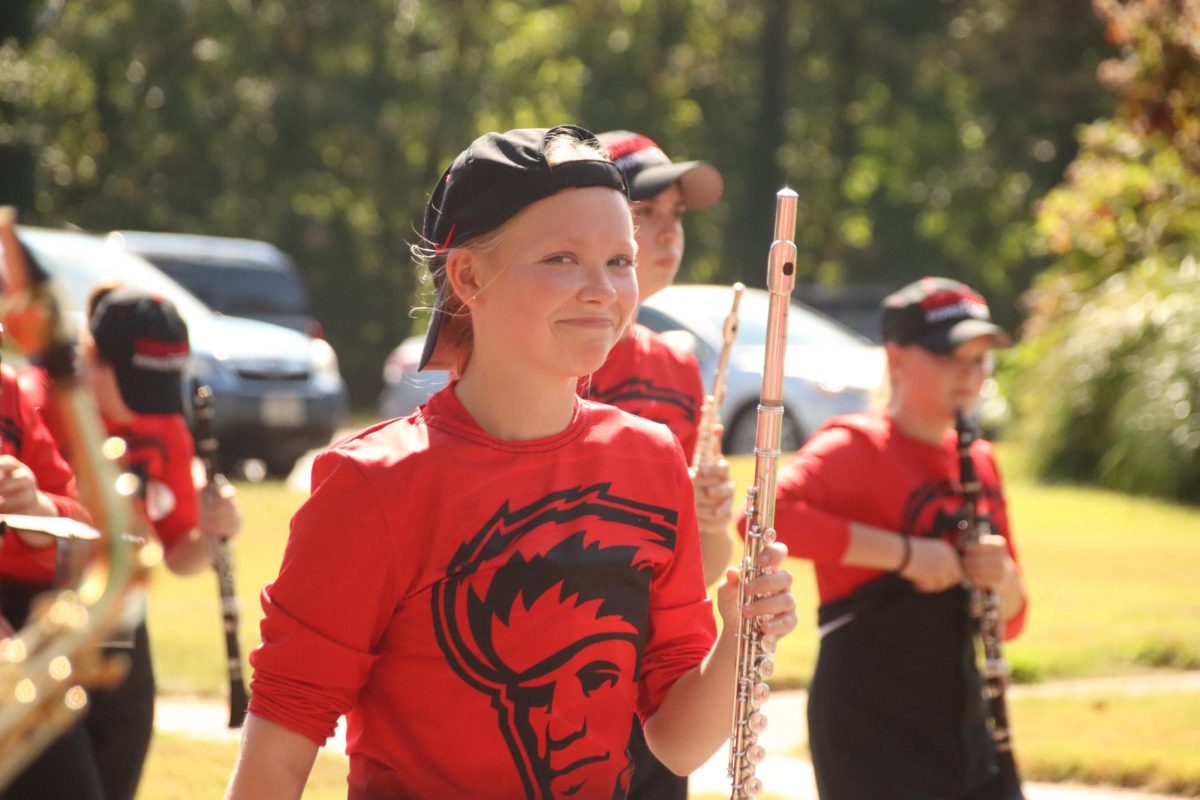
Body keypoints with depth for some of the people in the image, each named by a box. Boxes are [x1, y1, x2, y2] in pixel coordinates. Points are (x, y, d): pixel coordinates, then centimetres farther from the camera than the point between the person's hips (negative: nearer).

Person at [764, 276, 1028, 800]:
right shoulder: (855, 448, -7)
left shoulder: (977, 462, 14)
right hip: (872, 732, -7)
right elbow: (765, 516, -28)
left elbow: (1009, 622, 19)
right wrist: (903, 552, -24)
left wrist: (1005, 580, -6)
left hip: (960, 728, 7)